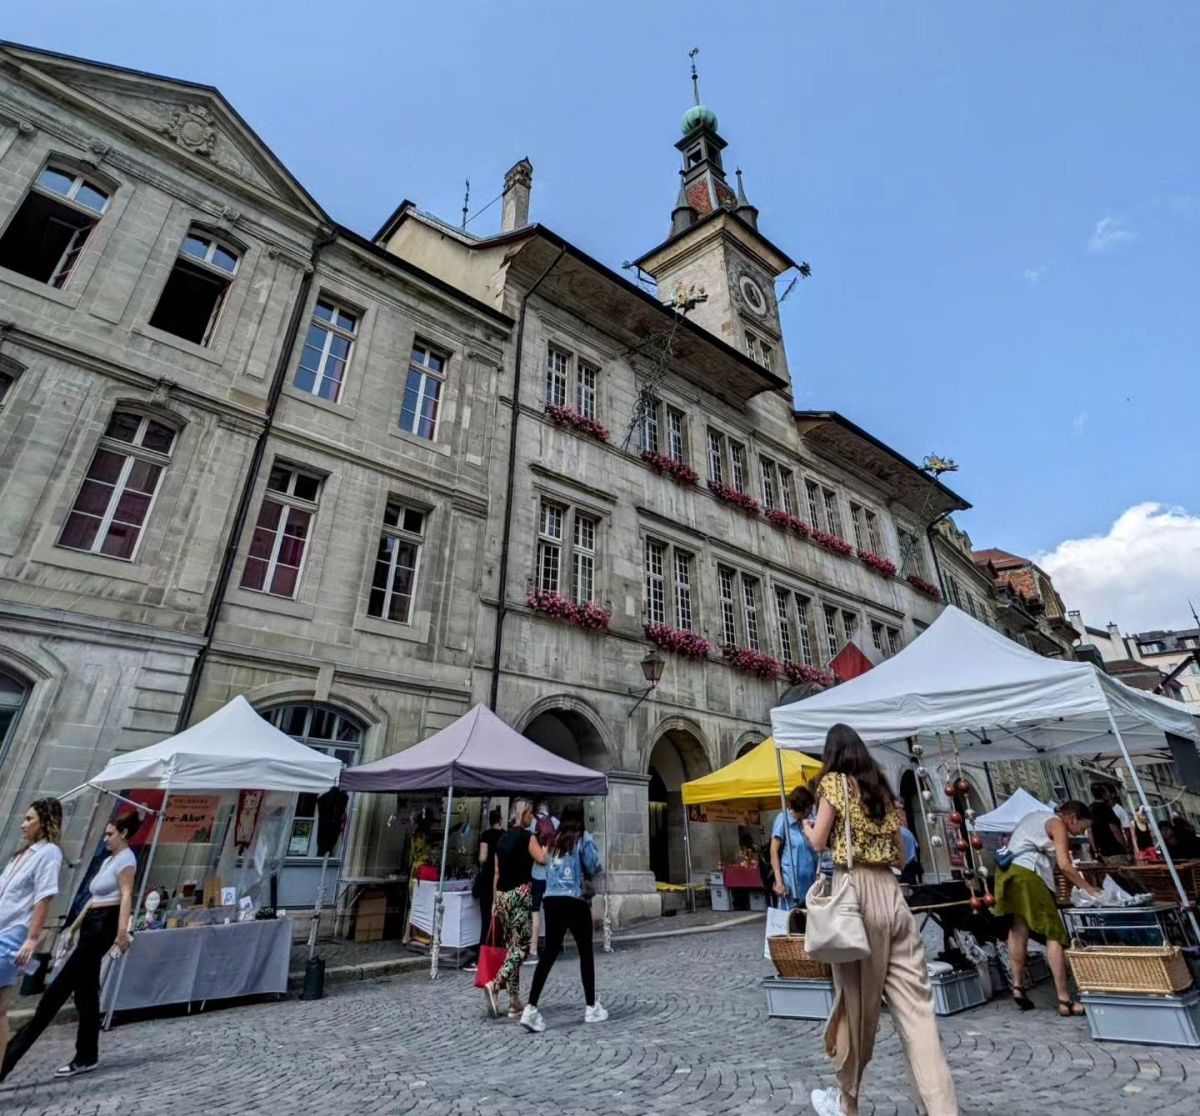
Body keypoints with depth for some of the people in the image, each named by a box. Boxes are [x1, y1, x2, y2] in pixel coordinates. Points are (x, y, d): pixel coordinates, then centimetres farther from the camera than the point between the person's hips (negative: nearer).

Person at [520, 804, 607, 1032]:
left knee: (549, 953, 8)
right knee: (585, 953, 12)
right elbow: (594, 868, -6)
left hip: (551, 900, 5)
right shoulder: (583, 839, -5)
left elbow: (546, 865, 10)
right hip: (574, 901, -4)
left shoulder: (553, 840, 10)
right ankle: (592, 1007, 23)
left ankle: (531, 1008, -1)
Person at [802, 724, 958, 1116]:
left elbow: (819, 842, -6)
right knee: (914, 1003, 5)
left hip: (855, 890, -6)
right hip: (891, 893, 6)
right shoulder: (881, 787, 15)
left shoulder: (834, 781, -4)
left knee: (856, 998, 8)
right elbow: (899, 853, 17)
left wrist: (807, 828, 14)